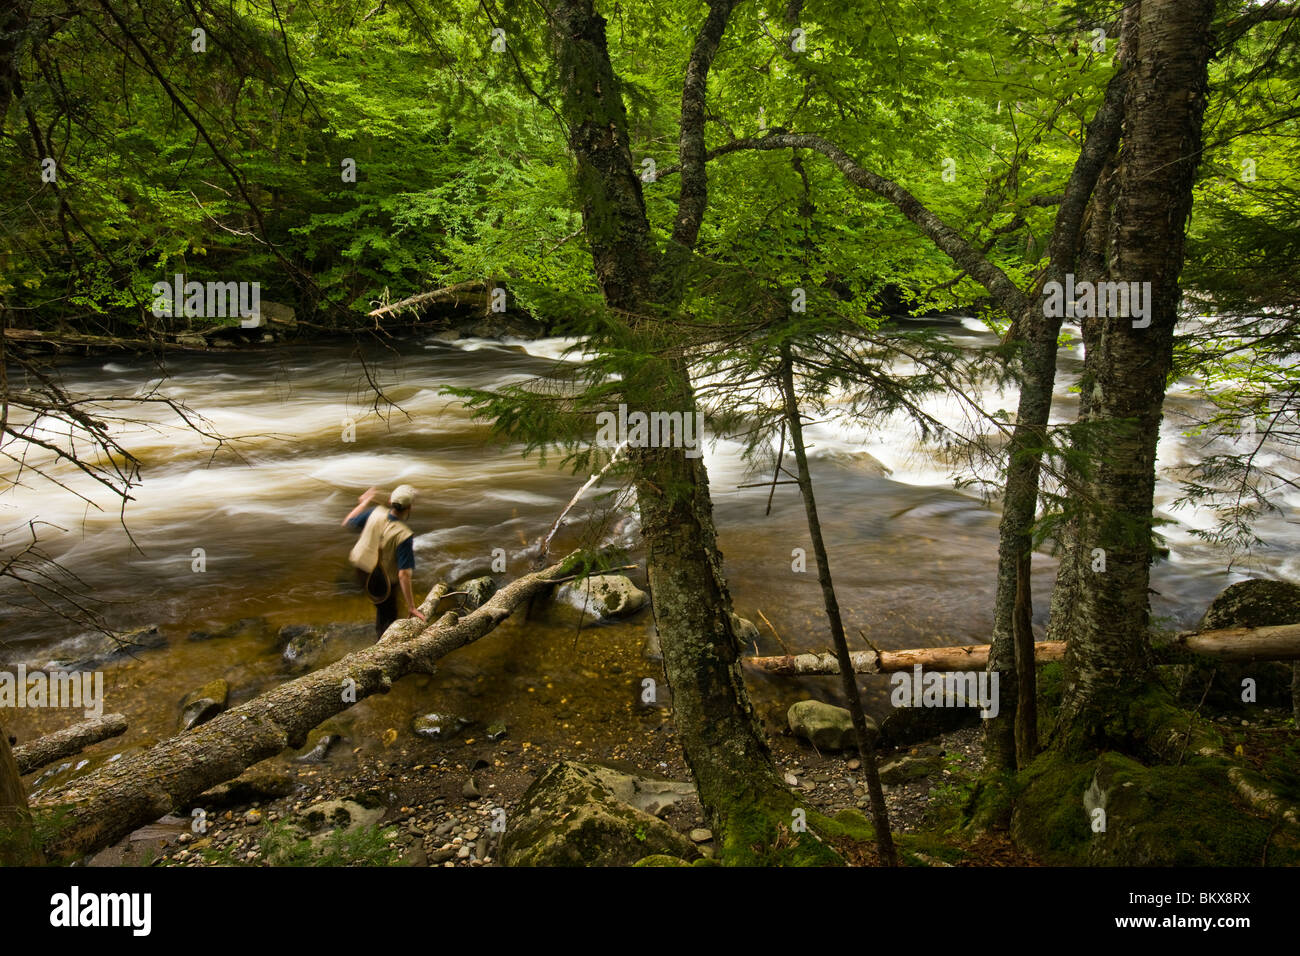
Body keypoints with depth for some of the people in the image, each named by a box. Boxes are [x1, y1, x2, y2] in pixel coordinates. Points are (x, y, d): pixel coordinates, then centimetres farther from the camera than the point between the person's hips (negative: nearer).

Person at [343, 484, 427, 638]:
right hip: (382, 582, -6)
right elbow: (404, 575, -33)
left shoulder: (376, 513, -18)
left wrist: (364, 503, 16)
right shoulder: (404, 536, -33)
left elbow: (348, 523, 1)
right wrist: (411, 607, -27)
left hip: (361, 572, 6)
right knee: (387, 616, 17)